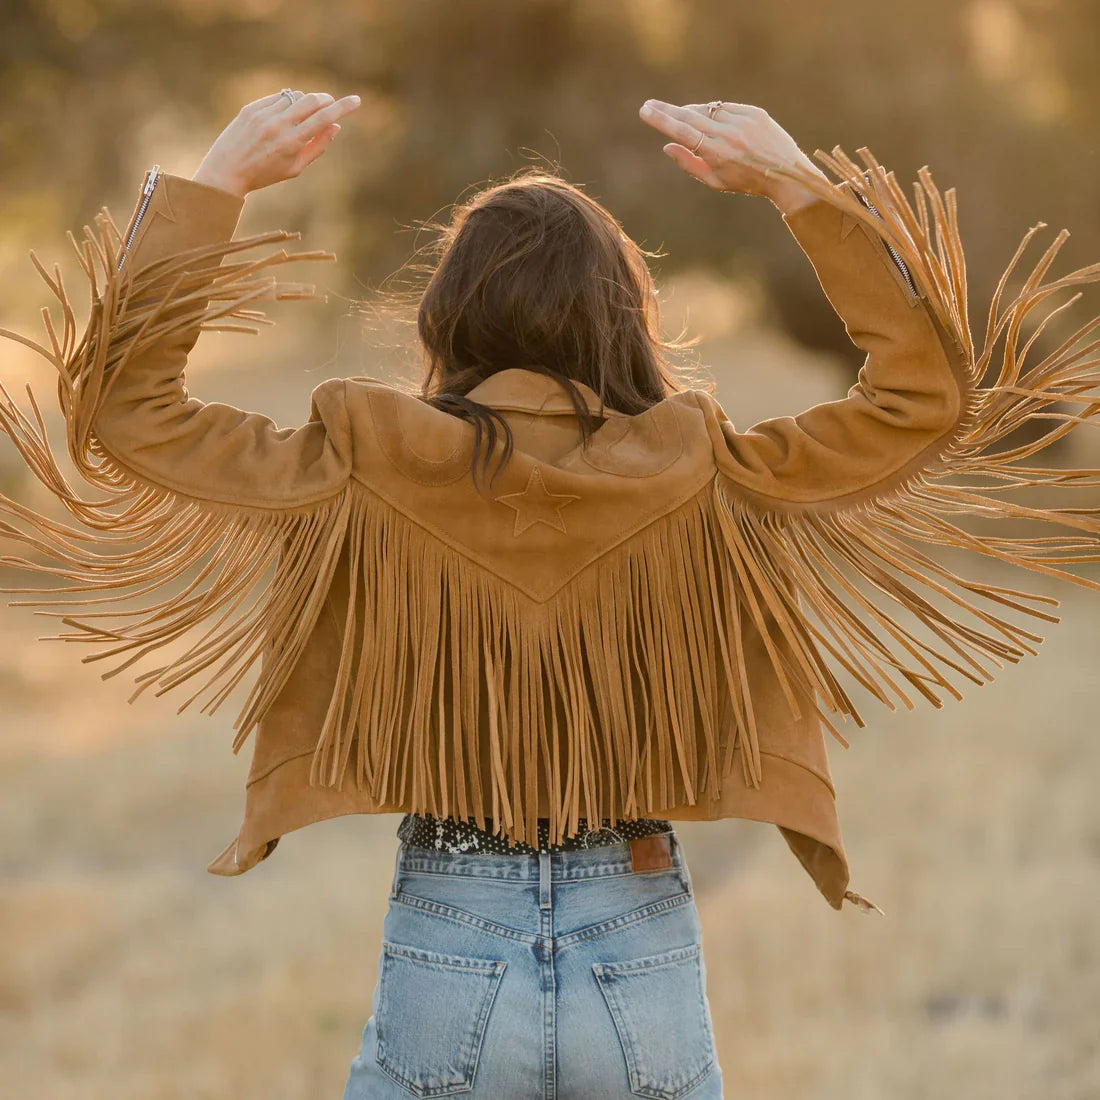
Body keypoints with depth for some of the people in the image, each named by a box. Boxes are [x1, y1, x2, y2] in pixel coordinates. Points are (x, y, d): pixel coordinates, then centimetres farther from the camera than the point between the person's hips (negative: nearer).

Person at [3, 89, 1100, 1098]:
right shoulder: (699, 484, -7)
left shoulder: (365, 482, -7)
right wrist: (800, 185, 1)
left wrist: (217, 182, 4)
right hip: (642, 959, 1)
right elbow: (927, 393, 2)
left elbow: (125, 402, 2)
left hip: (445, 960, 0)